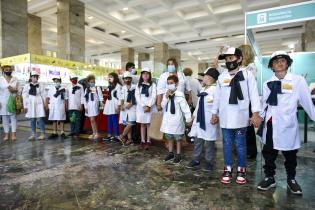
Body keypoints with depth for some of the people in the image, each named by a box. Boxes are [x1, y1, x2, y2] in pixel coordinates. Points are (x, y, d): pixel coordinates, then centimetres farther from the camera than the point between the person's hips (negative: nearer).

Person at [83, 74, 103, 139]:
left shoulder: (97, 88, -1)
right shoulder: (87, 89, 11)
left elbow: (100, 97, -3)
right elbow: (85, 98, 9)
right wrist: (85, 106, 4)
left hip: (94, 104, -5)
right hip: (88, 105, 5)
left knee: (92, 120, -11)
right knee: (92, 120, 9)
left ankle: (96, 133, -1)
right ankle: (93, 133, 17)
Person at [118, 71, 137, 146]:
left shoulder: (134, 87, -2)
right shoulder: (123, 88, 13)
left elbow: (135, 97, -6)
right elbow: (122, 98, 8)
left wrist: (131, 104, -15)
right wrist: (121, 105, -6)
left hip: (132, 107, -4)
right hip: (124, 107, 4)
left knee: (130, 123, -12)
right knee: (127, 124, 3)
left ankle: (122, 136, 4)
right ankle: (129, 139, 9)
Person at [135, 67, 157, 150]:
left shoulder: (153, 85, 3)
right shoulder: (139, 84, 9)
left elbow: (154, 96, -5)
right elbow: (137, 96, -1)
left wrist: (148, 106, -16)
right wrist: (143, 106, -12)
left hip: (150, 107, -2)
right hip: (141, 107, 2)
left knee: (149, 124, 1)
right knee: (142, 124, 7)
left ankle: (148, 141, 7)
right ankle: (143, 141, 14)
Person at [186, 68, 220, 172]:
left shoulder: (215, 89, -14)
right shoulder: (203, 89, 15)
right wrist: (195, 114, 21)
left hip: (209, 120, -8)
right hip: (199, 118, 8)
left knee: (209, 143, 4)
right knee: (197, 141, 13)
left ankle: (209, 162, 18)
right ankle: (195, 160, 25)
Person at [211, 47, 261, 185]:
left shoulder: (247, 74, 0)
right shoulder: (221, 77, 8)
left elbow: (253, 94, -4)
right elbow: (217, 96, 12)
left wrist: (255, 114, -11)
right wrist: (214, 114, 13)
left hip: (240, 117, -3)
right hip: (225, 117, 3)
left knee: (240, 145, 7)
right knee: (227, 144, 10)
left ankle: (241, 170, 23)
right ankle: (227, 170, 22)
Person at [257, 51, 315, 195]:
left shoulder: (298, 80, -4)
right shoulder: (268, 83, 5)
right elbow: (264, 104, 8)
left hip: (287, 125, -2)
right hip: (270, 125, 3)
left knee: (290, 155, 14)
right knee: (268, 153, 11)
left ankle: (291, 179, 34)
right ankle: (269, 178, 27)